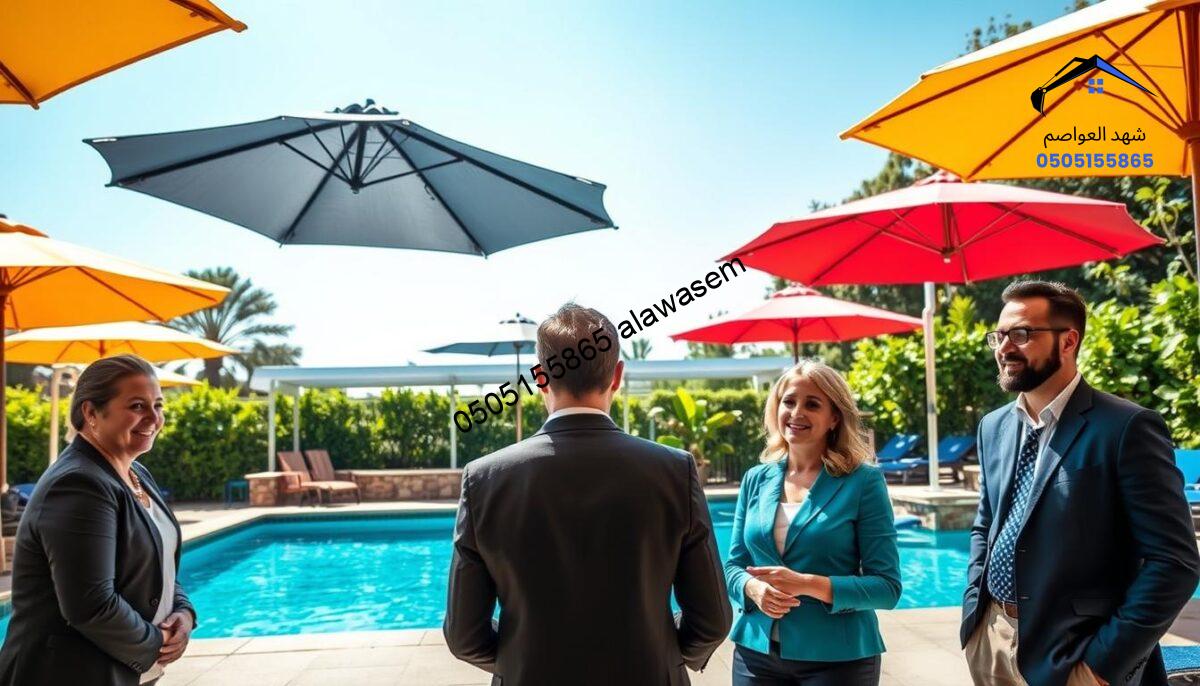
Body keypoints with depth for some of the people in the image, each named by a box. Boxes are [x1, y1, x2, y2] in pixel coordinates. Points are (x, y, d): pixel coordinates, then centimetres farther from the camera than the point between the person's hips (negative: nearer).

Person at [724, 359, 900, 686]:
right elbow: (734, 565, 8)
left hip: (838, 657, -3)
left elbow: (887, 587, -11)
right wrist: (753, 588, -14)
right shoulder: (756, 479, 3)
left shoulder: (863, 481, -9)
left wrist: (806, 584, -23)